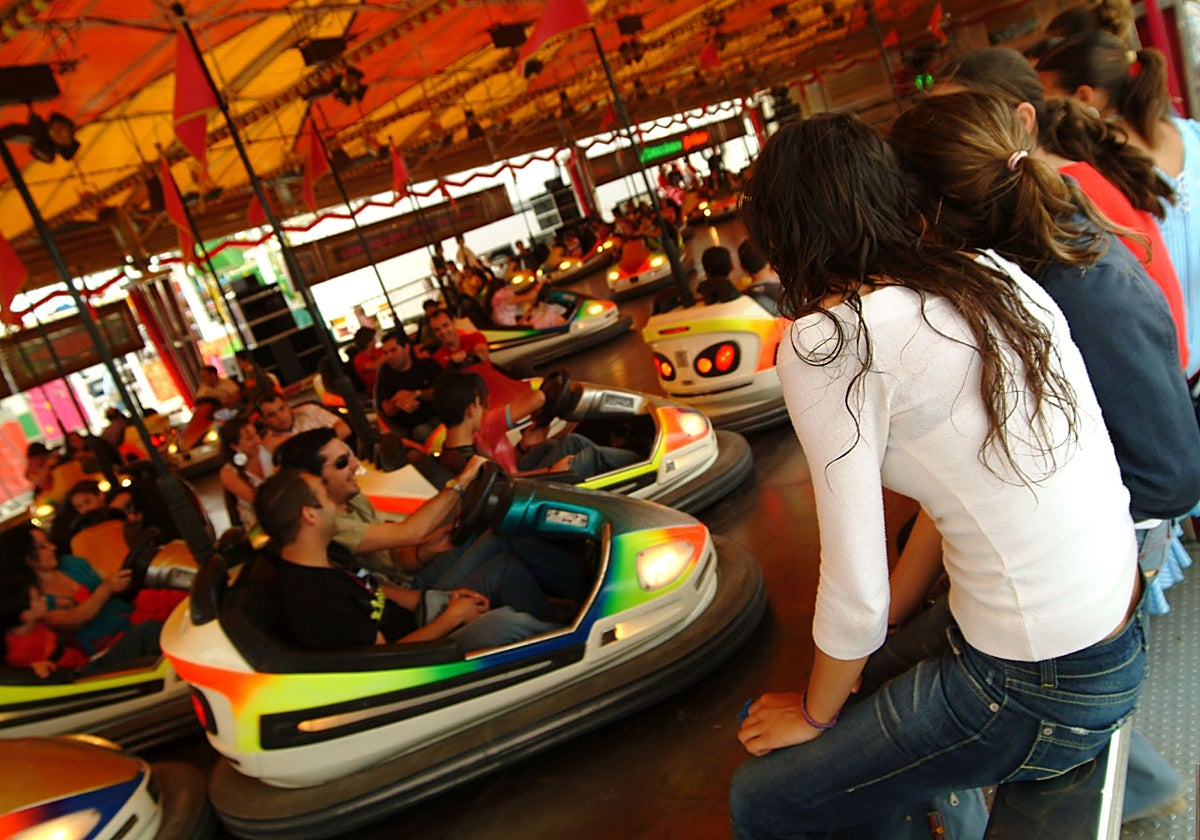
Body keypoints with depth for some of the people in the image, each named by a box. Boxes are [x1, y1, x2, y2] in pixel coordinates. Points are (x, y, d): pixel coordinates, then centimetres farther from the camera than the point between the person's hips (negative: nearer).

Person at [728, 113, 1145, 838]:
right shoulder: (993, 276, 2)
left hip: (1036, 695, -8)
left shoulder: (828, 343, -21)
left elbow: (856, 595, -16)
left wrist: (815, 715, 3)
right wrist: (895, 615, 17)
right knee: (874, 668, 30)